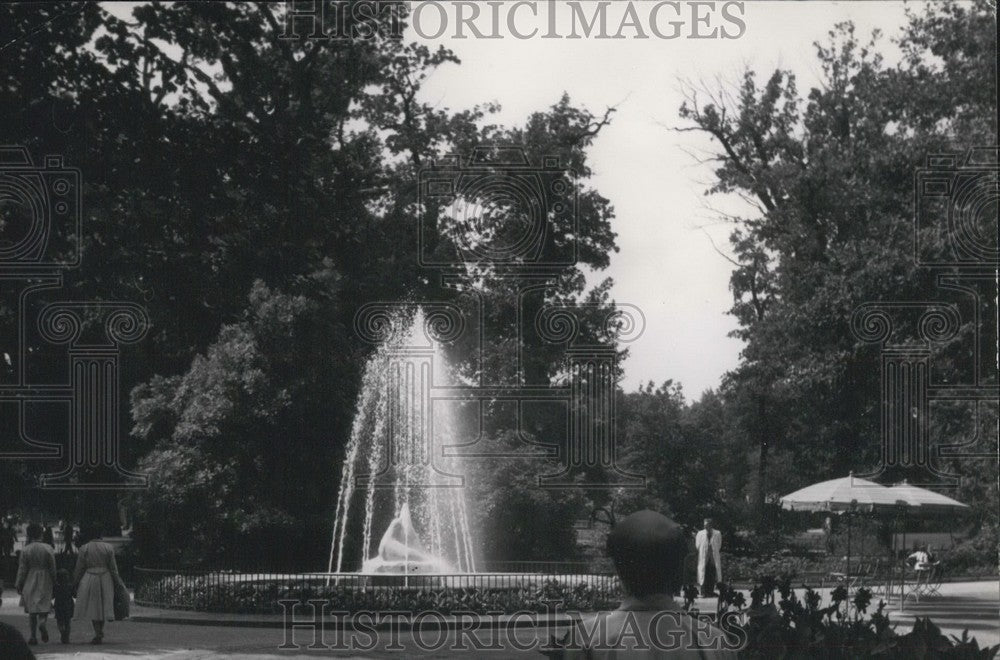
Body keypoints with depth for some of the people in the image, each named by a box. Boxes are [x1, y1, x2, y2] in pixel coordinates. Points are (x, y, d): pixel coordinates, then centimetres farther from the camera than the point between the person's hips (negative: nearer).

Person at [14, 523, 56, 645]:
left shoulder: (25, 550, -6)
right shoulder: (48, 549, -4)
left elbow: (22, 569, -3)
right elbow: (53, 568, -2)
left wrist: (19, 585, 5)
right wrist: (54, 582, 8)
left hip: (30, 581, 0)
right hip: (45, 582, 0)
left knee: (32, 610, 8)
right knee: (44, 606, 8)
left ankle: (33, 636, 4)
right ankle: (42, 622, -24)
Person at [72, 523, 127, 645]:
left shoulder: (83, 549, -5)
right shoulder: (108, 548, 1)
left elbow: (79, 569, -2)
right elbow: (113, 568, 2)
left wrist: (75, 583, 9)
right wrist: (118, 583, 10)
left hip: (89, 579, -2)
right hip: (106, 578, 2)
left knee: (92, 607, 4)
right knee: (103, 606, 12)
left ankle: (98, 633, -5)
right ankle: (100, 632, 16)